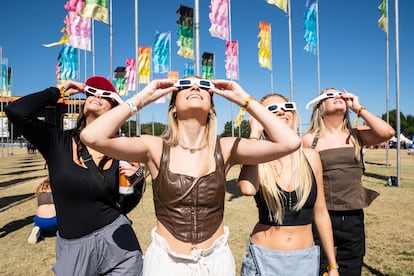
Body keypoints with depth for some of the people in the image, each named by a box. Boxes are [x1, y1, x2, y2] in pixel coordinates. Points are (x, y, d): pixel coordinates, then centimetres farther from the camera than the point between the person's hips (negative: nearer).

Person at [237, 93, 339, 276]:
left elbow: (320, 213, 4)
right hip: (263, 258, -2)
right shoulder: (256, 161, -12)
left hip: (306, 258, 3)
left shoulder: (311, 157, -4)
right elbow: (247, 189, -35)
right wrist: (254, 132, -24)